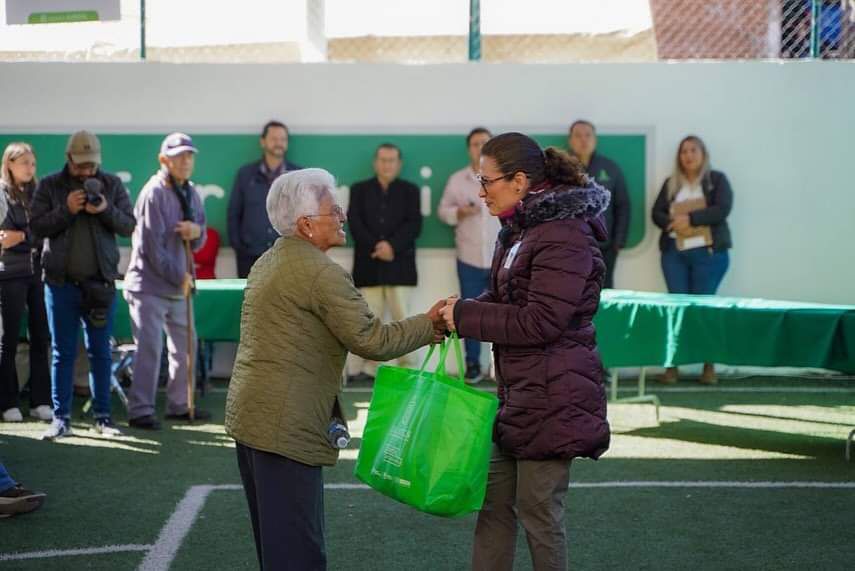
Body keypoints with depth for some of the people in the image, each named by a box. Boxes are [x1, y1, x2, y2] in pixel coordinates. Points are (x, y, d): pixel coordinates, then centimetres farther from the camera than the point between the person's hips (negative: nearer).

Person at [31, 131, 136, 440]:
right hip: (61, 282, 0)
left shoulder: (112, 185, 4)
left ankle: (103, 416, 14)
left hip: (101, 282, 1)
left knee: (100, 352, 7)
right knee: (63, 353, 4)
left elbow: (129, 226, 0)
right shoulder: (49, 186, 3)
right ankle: (61, 418, 9)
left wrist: (106, 210, -18)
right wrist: (66, 210, -17)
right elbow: (37, 226, -4)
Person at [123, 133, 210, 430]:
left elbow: (198, 243, 14)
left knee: (185, 346, 13)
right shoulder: (154, 193, -13)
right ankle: (140, 411, -3)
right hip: (149, 284, -8)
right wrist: (179, 277, -12)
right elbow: (153, 246, -17)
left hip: (179, 285, 8)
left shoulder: (190, 193, 12)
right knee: (150, 348, -9)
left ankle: (179, 405, 25)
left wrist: (197, 231, -10)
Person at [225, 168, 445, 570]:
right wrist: (428, 325, -3)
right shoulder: (321, 272, -15)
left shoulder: (268, 262, 16)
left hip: (249, 416, 10)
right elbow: (371, 340, -15)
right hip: (285, 427, -10)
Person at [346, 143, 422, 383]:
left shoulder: (409, 190, 12)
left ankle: (406, 367, -2)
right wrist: (375, 246, -11)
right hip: (368, 264, 1)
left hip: (399, 262, -1)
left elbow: (414, 224, 0)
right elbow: (354, 222, 2)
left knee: (402, 317, -4)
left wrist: (392, 246, -14)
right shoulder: (360, 189, 14)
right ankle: (369, 367, 3)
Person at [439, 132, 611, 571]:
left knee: (538, 511, 1)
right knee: (494, 502, 15)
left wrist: (465, 316, -16)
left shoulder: (564, 235, -19)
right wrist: (461, 309, -2)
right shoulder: (519, 230, 11)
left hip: (552, 397, -10)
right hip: (517, 392, 10)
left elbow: (540, 321, -23)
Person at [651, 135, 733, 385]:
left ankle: (709, 366, 3)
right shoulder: (671, 183, 14)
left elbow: (722, 209, -9)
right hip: (674, 253, 3)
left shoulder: (717, 179, 4)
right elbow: (657, 212, 8)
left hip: (708, 253, -3)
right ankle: (672, 365, 2)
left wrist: (691, 218, -18)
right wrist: (672, 223, -14)